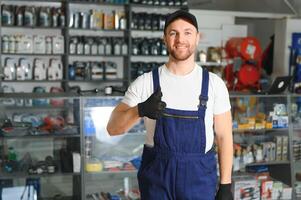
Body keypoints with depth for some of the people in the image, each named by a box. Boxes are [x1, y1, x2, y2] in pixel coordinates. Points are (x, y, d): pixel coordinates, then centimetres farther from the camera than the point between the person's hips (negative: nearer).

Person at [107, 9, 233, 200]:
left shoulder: (214, 84, -3)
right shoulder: (146, 82, -5)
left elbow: (224, 136, 1)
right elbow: (113, 128, -9)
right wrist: (140, 110, -29)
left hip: (199, 176, 0)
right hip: (157, 174, 0)